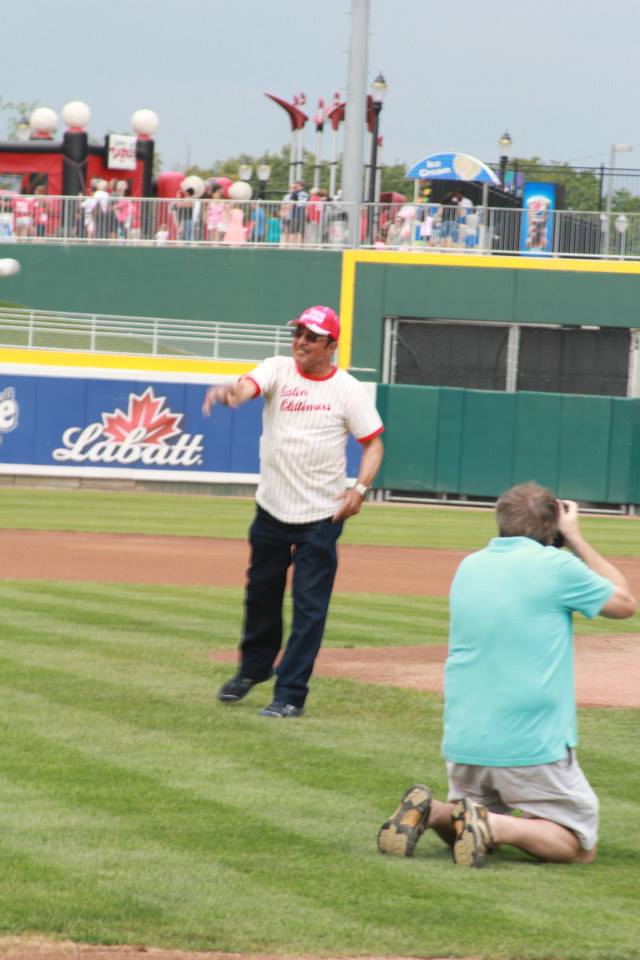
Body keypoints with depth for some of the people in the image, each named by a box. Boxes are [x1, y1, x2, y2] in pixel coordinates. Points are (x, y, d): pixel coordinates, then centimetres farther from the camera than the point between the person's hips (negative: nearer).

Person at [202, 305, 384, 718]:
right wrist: (228, 392, -47)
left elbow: (374, 443, 1)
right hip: (272, 510, 3)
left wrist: (360, 488, -16)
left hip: (321, 517, -3)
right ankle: (254, 667, 40)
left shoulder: (349, 390, -5)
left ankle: (291, 695, 0)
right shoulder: (279, 370, -2)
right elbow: (248, 386, -23)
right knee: (261, 592, 18)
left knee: (309, 608, -5)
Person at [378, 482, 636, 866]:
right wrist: (576, 540, 10)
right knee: (579, 846, 6)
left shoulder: (468, 567, 8)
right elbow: (625, 603, 5)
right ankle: (495, 826, -20)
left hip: (462, 743, 6)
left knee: (467, 835, 26)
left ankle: (427, 812, -6)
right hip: (533, 745, -6)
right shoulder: (554, 565, -9)